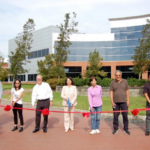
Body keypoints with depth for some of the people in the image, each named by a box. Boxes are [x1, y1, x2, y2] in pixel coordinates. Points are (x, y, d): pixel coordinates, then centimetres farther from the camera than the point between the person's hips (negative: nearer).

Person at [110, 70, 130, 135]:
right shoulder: (112, 83, 3)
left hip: (124, 102, 0)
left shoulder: (125, 81, 5)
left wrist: (128, 100, 0)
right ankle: (115, 129, 19)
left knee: (125, 116, 5)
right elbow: (111, 93, 1)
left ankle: (126, 129, 18)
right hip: (115, 102, 0)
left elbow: (127, 91, 6)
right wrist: (112, 102, -6)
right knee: (115, 116, 6)